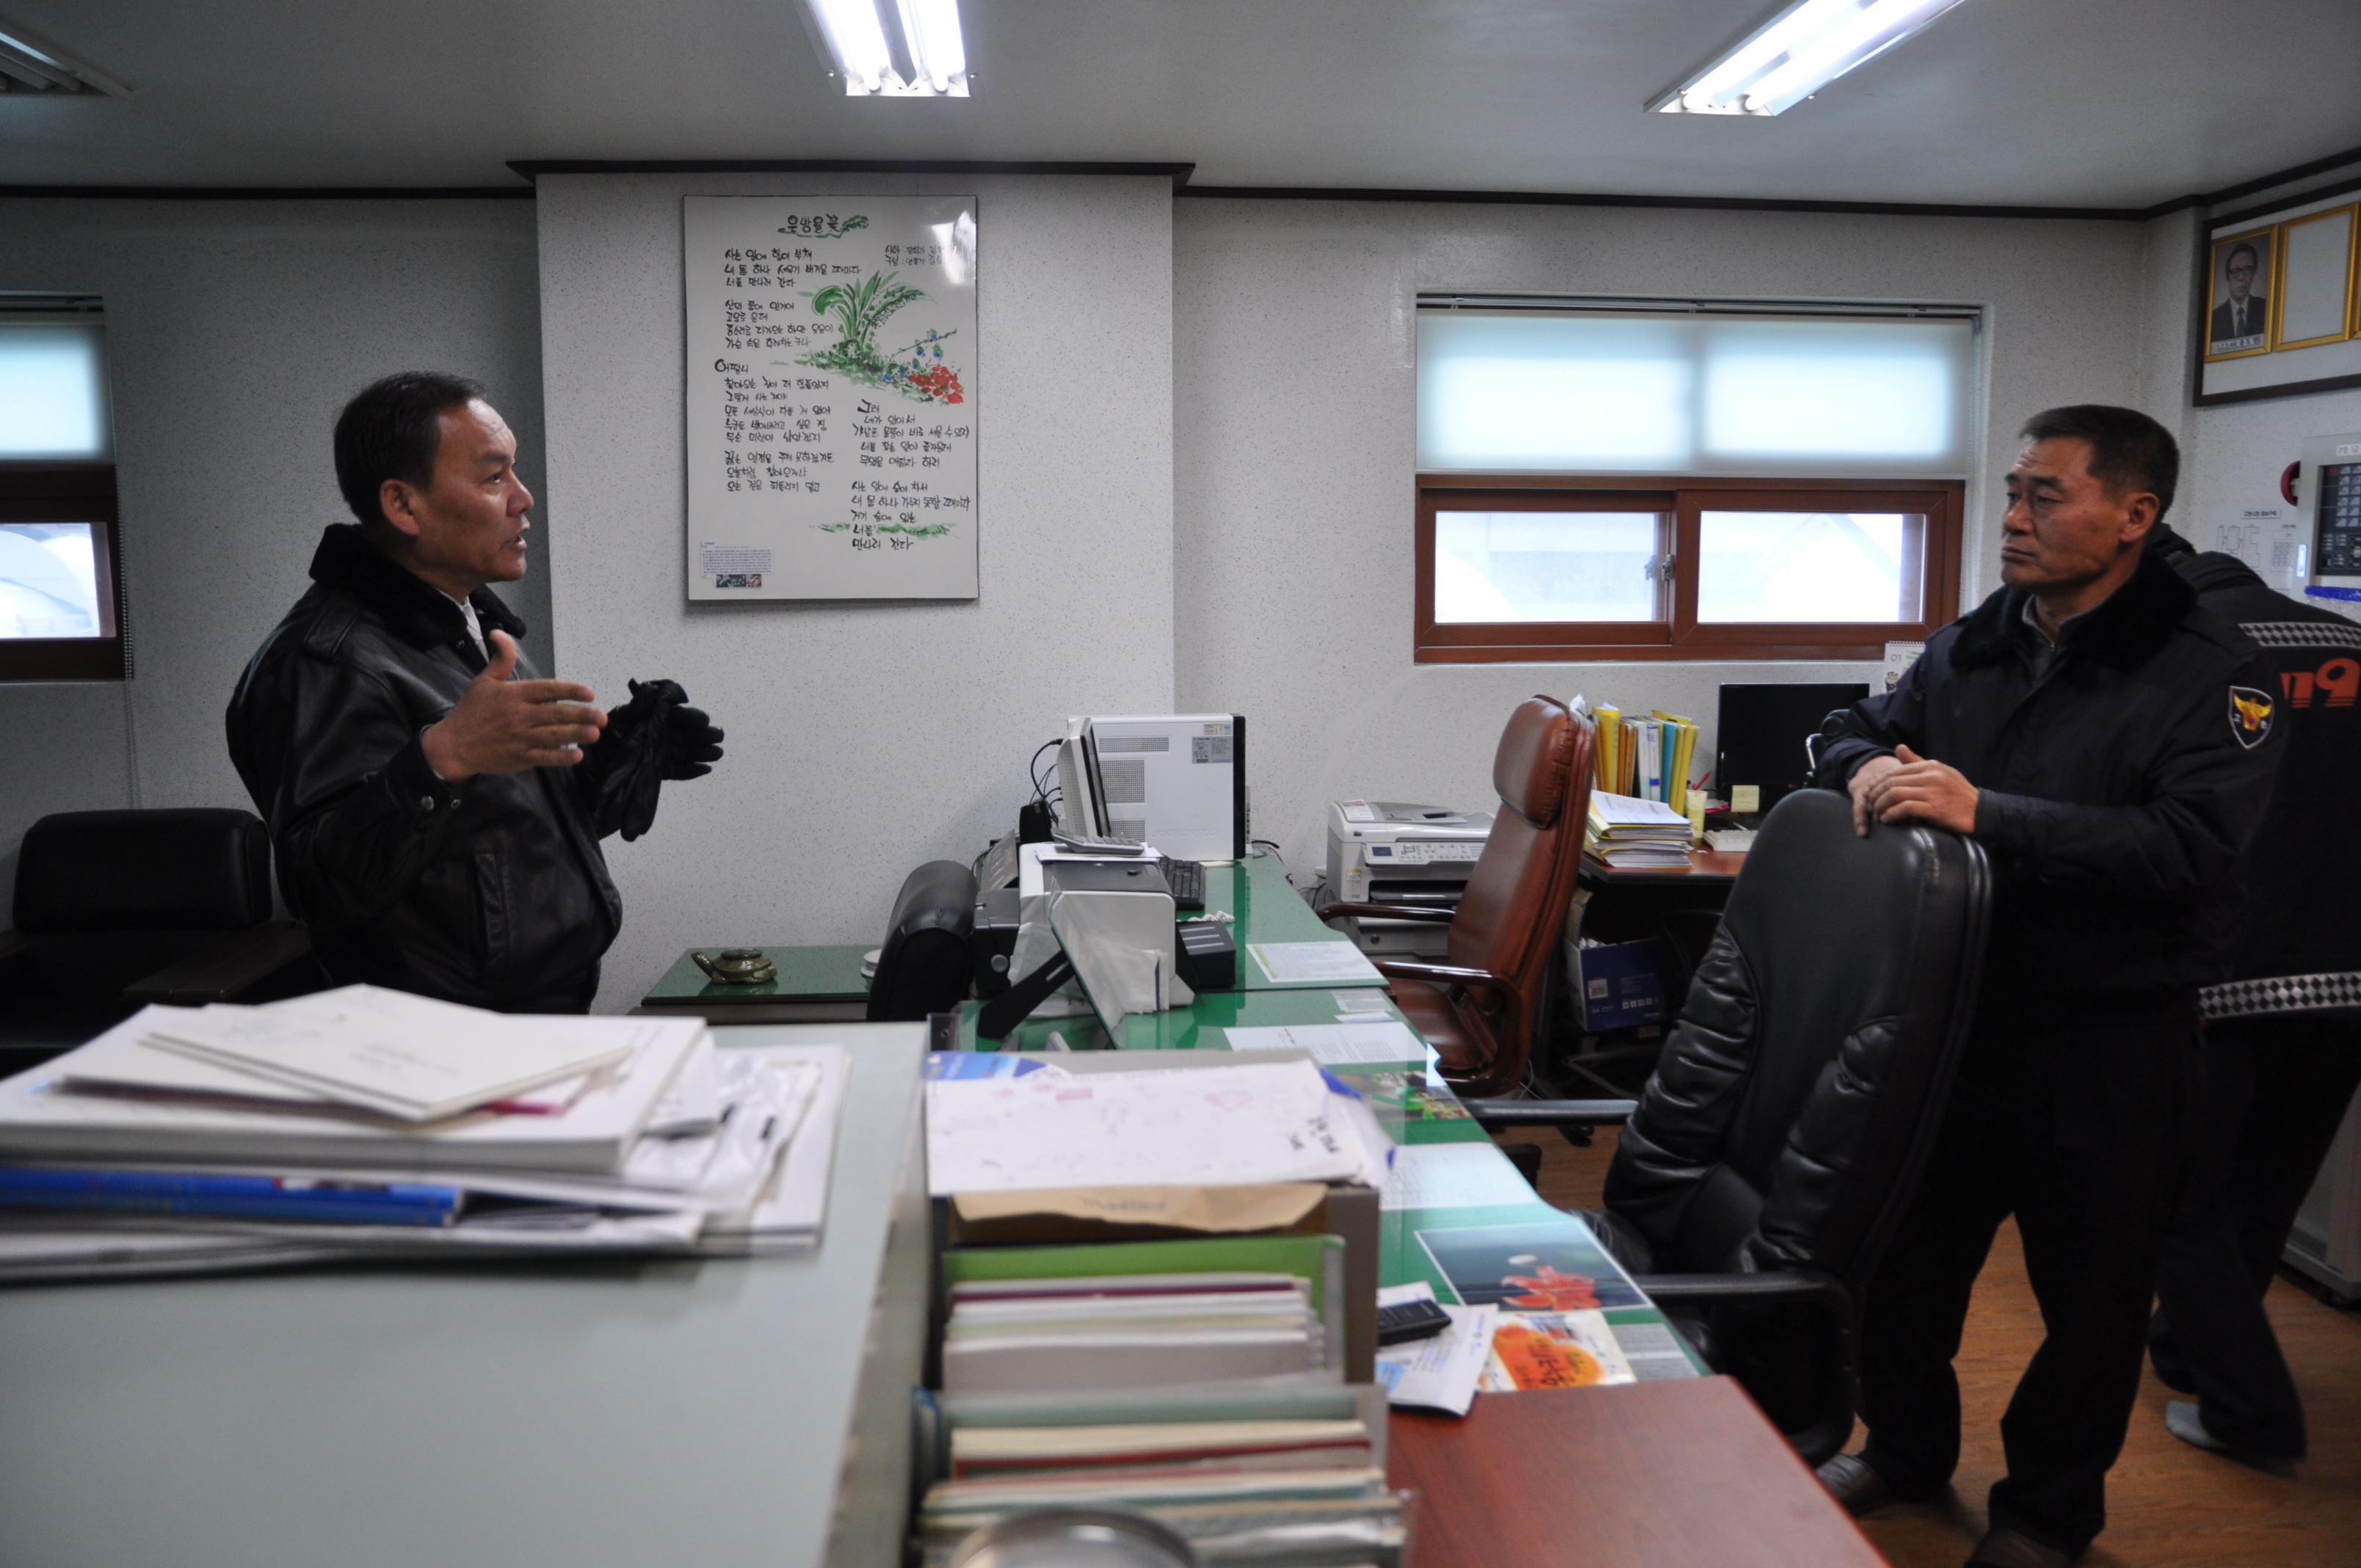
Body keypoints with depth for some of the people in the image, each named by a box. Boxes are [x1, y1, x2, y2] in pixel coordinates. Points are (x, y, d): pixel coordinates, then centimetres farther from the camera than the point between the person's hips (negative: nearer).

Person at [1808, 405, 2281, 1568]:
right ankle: (1907, 1449, 43)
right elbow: (1856, 731, 13)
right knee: (1907, 1250, 18)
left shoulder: (2210, 676, -12)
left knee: (2091, 1293, 13)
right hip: (1951, 1018, 5)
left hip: (2107, 1047, -4)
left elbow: (2188, 849, -24)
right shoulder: (1970, 647, 4)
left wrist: (1986, 814, -29)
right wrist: (1865, 767, -12)